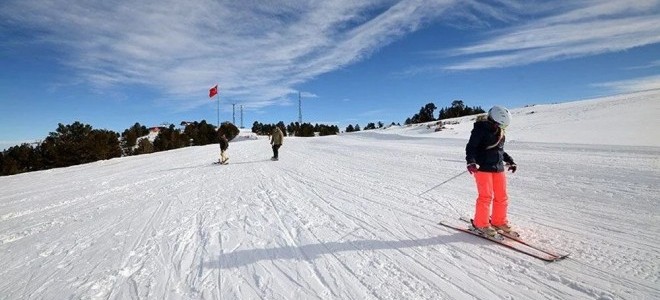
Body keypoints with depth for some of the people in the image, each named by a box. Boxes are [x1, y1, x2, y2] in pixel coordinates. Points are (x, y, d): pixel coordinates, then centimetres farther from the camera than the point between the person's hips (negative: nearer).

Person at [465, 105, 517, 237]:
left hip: (498, 168, 7)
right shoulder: (481, 129, -10)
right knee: (486, 196, -6)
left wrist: (510, 161, 25)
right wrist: (471, 162, -29)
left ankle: (499, 221, 25)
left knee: (501, 196, 10)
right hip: (483, 167, -7)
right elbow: (471, 147, -16)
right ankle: (481, 224, 7)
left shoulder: (499, 131, 13)